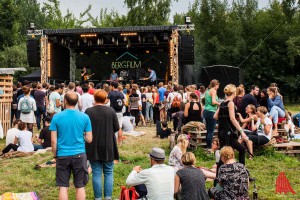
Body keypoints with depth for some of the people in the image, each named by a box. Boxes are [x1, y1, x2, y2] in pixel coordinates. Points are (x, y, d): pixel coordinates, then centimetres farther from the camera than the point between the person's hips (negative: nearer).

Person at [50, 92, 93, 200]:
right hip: (79, 155, 0)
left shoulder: (57, 117, -4)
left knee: (63, 187, 8)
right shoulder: (84, 117, -3)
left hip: (63, 155, 0)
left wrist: (55, 154, 10)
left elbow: (53, 140, -4)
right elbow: (89, 139, 0)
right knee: (80, 186, 10)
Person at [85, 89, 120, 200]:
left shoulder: (88, 111, -9)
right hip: (108, 147, 0)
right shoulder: (111, 111, -7)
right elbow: (116, 128, -3)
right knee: (109, 173, 12)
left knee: (96, 173, 7)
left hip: (93, 147, 0)